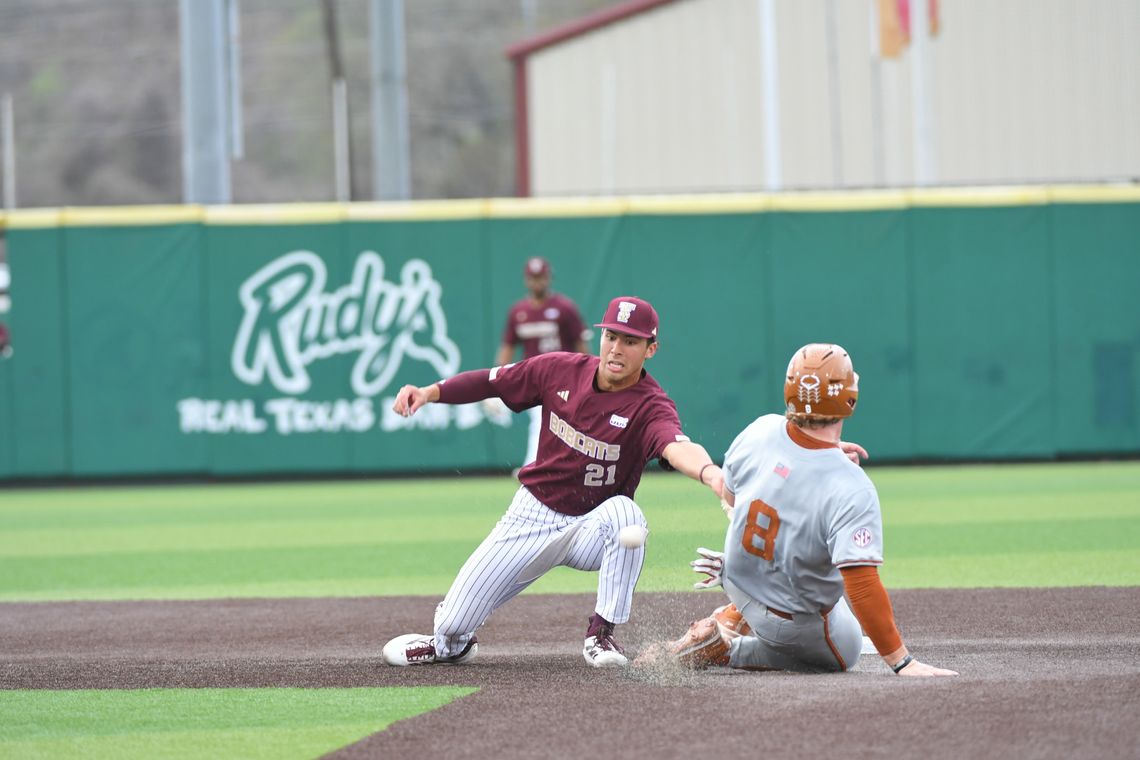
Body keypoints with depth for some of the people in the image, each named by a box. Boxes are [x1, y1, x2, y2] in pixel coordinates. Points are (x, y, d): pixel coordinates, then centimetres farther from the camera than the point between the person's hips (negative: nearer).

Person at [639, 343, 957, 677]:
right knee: (844, 651, 25)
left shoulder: (761, 431, -18)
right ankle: (727, 651, 5)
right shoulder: (852, 490, -36)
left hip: (739, 580, 6)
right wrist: (902, 662, -32)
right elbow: (862, 587, -38)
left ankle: (730, 621, 21)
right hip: (797, 621, -6)